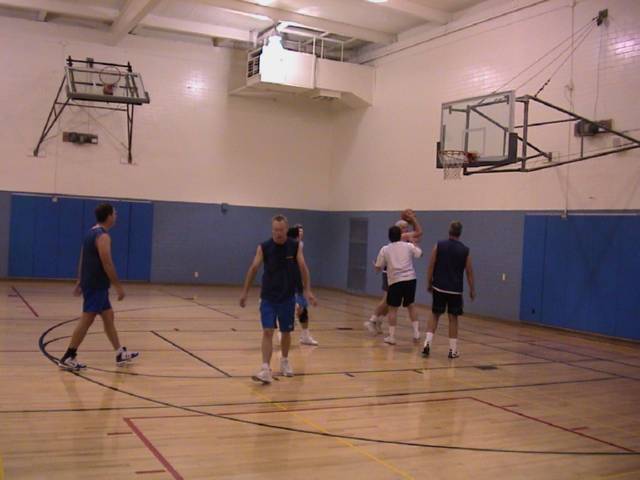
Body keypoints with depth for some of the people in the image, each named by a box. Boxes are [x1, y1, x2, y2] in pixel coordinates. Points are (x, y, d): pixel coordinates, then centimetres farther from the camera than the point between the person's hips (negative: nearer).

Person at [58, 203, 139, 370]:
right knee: (86, 320, -6)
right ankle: (68, 358, -1)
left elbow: (82, 260, 17)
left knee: (109, 317, 14)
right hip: (96, 285, -10)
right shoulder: (103, 236, -17)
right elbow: (107, 264, -22)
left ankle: (121, 354, 21)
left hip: (92, 283, 10)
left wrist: (80, 282, 22)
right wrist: (118, 286, -18)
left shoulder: (91, 233, 13)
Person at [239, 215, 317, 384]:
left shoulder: (295, 247, -5)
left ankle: (285, 361, 35)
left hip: (287, 297, 1)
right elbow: (253, 268, -7)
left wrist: (307, 290, -14)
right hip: (268, 297, -1)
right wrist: (245, 292, -9)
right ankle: (266, 370, -15)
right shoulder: (263, 247, -8)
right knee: (267, 332, -11)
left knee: (286, 332, 13)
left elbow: (303, 268, -6)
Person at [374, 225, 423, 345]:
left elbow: (378, 268, 4)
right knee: (411, 305, 19)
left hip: (395, 281, -2)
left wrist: (375, 264, 28)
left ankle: (391, 337, 6)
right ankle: (416, 332, 18)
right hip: (410, 279, 2)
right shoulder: (408, 246, 4)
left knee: (393, 308, 5)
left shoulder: (385, 249, 1)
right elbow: (420, 254, 20)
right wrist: (413, 243, 33)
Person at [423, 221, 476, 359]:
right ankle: (453, 350, 10)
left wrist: (429, 283, 8)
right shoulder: (465, 250, -3)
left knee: (434, 315, 12)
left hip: (439, 287, 0)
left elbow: (431, 266, -3)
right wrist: (472, 289, 12)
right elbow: (469, 272, 2)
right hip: (455, 290, 0)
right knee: (453, 318, 7)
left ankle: (427, 343, 0)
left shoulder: (439, 245, -4)